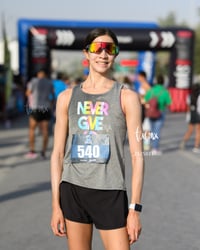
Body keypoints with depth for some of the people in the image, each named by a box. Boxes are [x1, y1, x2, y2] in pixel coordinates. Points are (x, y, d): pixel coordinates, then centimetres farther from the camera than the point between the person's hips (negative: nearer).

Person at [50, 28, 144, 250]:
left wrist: (135, 209, -7)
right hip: (73, 190, 2)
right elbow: (58, 153, 8)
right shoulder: (67, 97, 7)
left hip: (111, 193, -2)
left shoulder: (127, 98, 0)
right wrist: (56, 205, 3)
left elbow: (137, 155, -2)